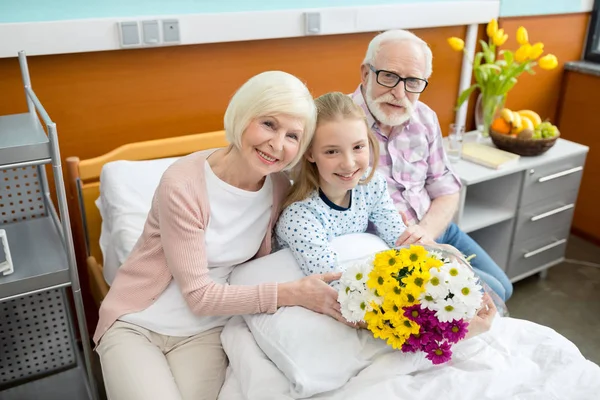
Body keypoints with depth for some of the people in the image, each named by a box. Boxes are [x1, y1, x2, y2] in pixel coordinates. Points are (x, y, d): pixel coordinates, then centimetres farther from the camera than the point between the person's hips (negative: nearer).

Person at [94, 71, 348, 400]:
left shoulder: (279, 188, -7)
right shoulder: (183, 185, -24)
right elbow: (199, 295, -21)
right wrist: (292, 293, -26)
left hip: (203, 330, 4)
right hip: (135, 323, -3)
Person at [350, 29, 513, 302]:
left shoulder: (425, 118, 0)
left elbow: (446, 192, 5)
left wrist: (426, 231, -17)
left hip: (435, 227, 7)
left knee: (502, 288, 18)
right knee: (490, 293, -9)